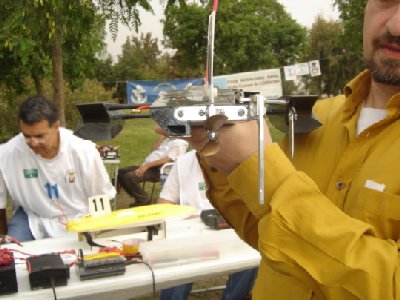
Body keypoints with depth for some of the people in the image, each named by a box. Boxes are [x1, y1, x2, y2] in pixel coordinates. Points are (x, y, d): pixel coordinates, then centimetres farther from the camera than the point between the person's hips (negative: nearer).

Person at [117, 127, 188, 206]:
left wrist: (147, 165, -23)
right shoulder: (167, 139, 25)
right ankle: (139, 198, 6)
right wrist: (161, 137, 6)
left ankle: (143, 200, -6)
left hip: (157, 170, -10)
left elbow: (168, 159, -18)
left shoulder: (181, 143, -5)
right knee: (120, 172, 2)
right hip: (148, 166, 10)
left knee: (129, 177, -27)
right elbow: (153, 151, 17)